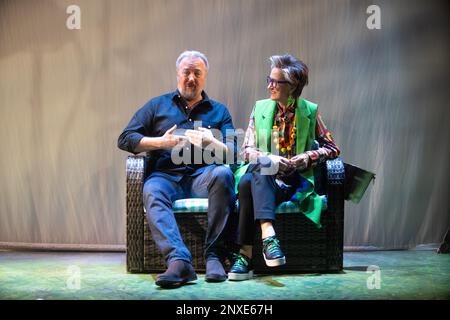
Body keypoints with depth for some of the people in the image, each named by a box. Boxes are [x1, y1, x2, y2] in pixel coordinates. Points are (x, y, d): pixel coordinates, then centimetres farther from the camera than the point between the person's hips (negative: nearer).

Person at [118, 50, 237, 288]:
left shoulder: (219, 111, 22)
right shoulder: (157, 105, 21)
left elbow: (232, 154, 10)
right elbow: (125, 139, 12)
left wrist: (211, 142, -11)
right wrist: (161, 142, -3)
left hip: (203, 176, 0)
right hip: (166, 176, 0)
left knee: (223, 174, -34)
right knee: (152, 191, -34)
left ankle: (215, 255, -33)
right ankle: (179, 261, -50)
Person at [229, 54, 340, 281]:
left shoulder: (309, 112, 8)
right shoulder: (260, 108, 13)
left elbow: (332, 148, 8)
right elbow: (246, 150, 8)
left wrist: (300, 160, -8)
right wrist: (270, 160, -13)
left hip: (294, 181, -2)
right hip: (263, 175, 2)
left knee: (249, 183, -34)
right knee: (255, 173, -36)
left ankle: (245, 255, -42)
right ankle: (268, 235, -50)